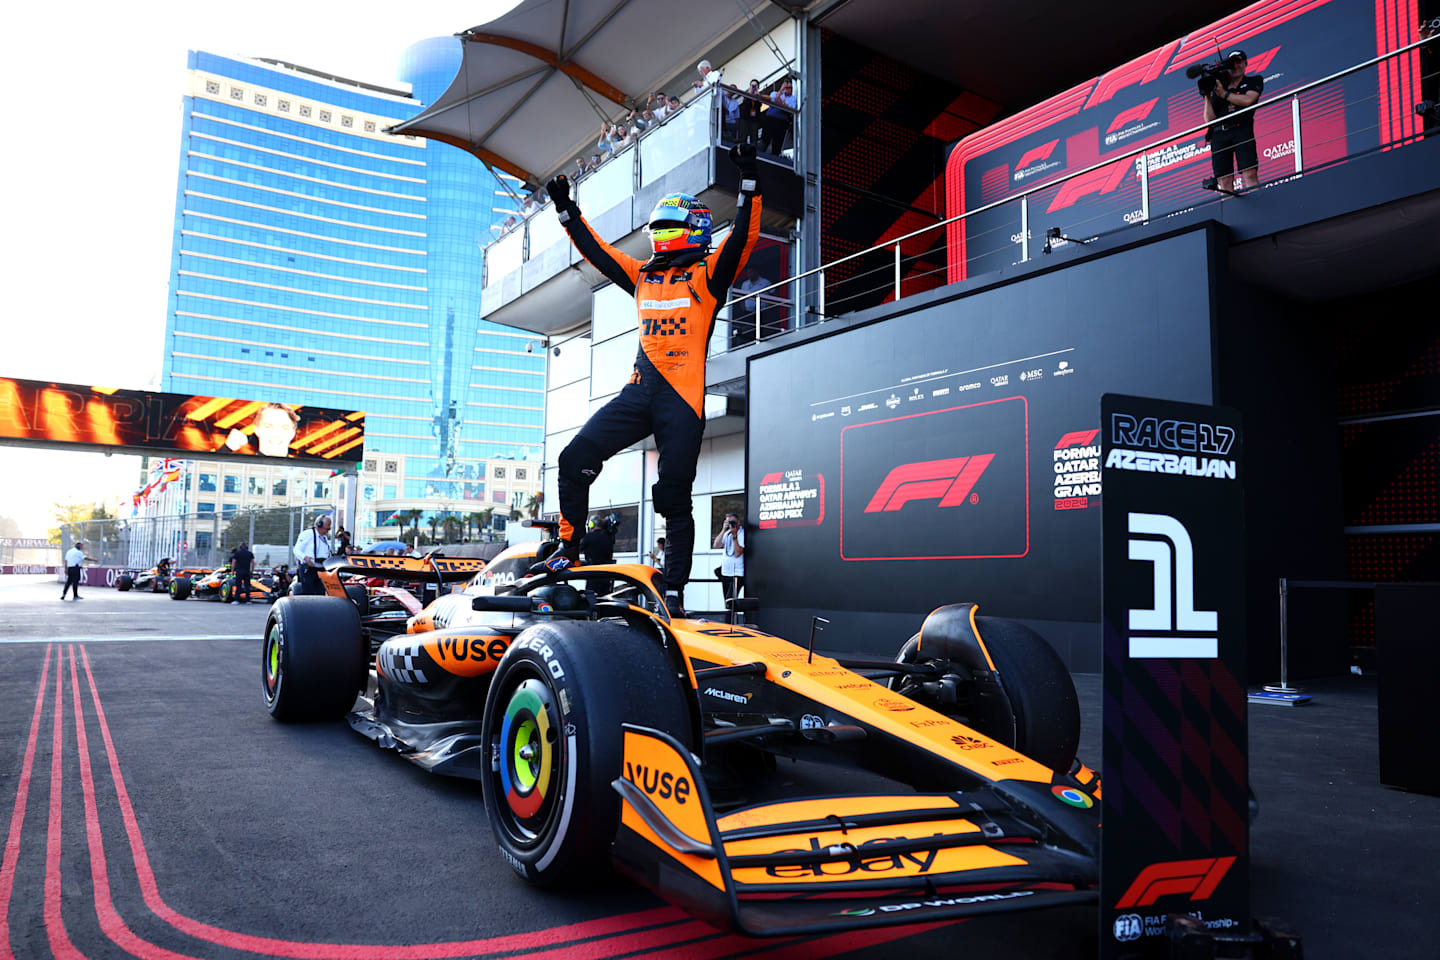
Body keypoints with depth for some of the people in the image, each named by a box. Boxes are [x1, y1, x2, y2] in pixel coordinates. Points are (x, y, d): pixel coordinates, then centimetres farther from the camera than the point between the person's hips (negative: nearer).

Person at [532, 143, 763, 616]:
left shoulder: (708, 274, 5)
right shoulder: (644, 276, 21)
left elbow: (743, 237, -8)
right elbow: (596, 252, 27)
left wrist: (749, 182, -15)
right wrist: (566, 210, 27)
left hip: (683, 399, -5)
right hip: (639, 392, 5)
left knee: (674, 498, -2)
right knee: (575, 459, -6)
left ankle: (674, 592, 7)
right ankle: (568, 549, 8)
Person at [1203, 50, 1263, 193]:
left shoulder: (1254, 80, 20)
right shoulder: (1218, 87, 25)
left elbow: (1247, 100, -1)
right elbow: (1209, 119, 14)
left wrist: (1224, 94, 2)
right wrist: (1207, 97, 5)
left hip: (1242, 129, -2)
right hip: (1219, 134, 2)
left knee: (1250, 174, -18)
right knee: (1224, 181, -9)